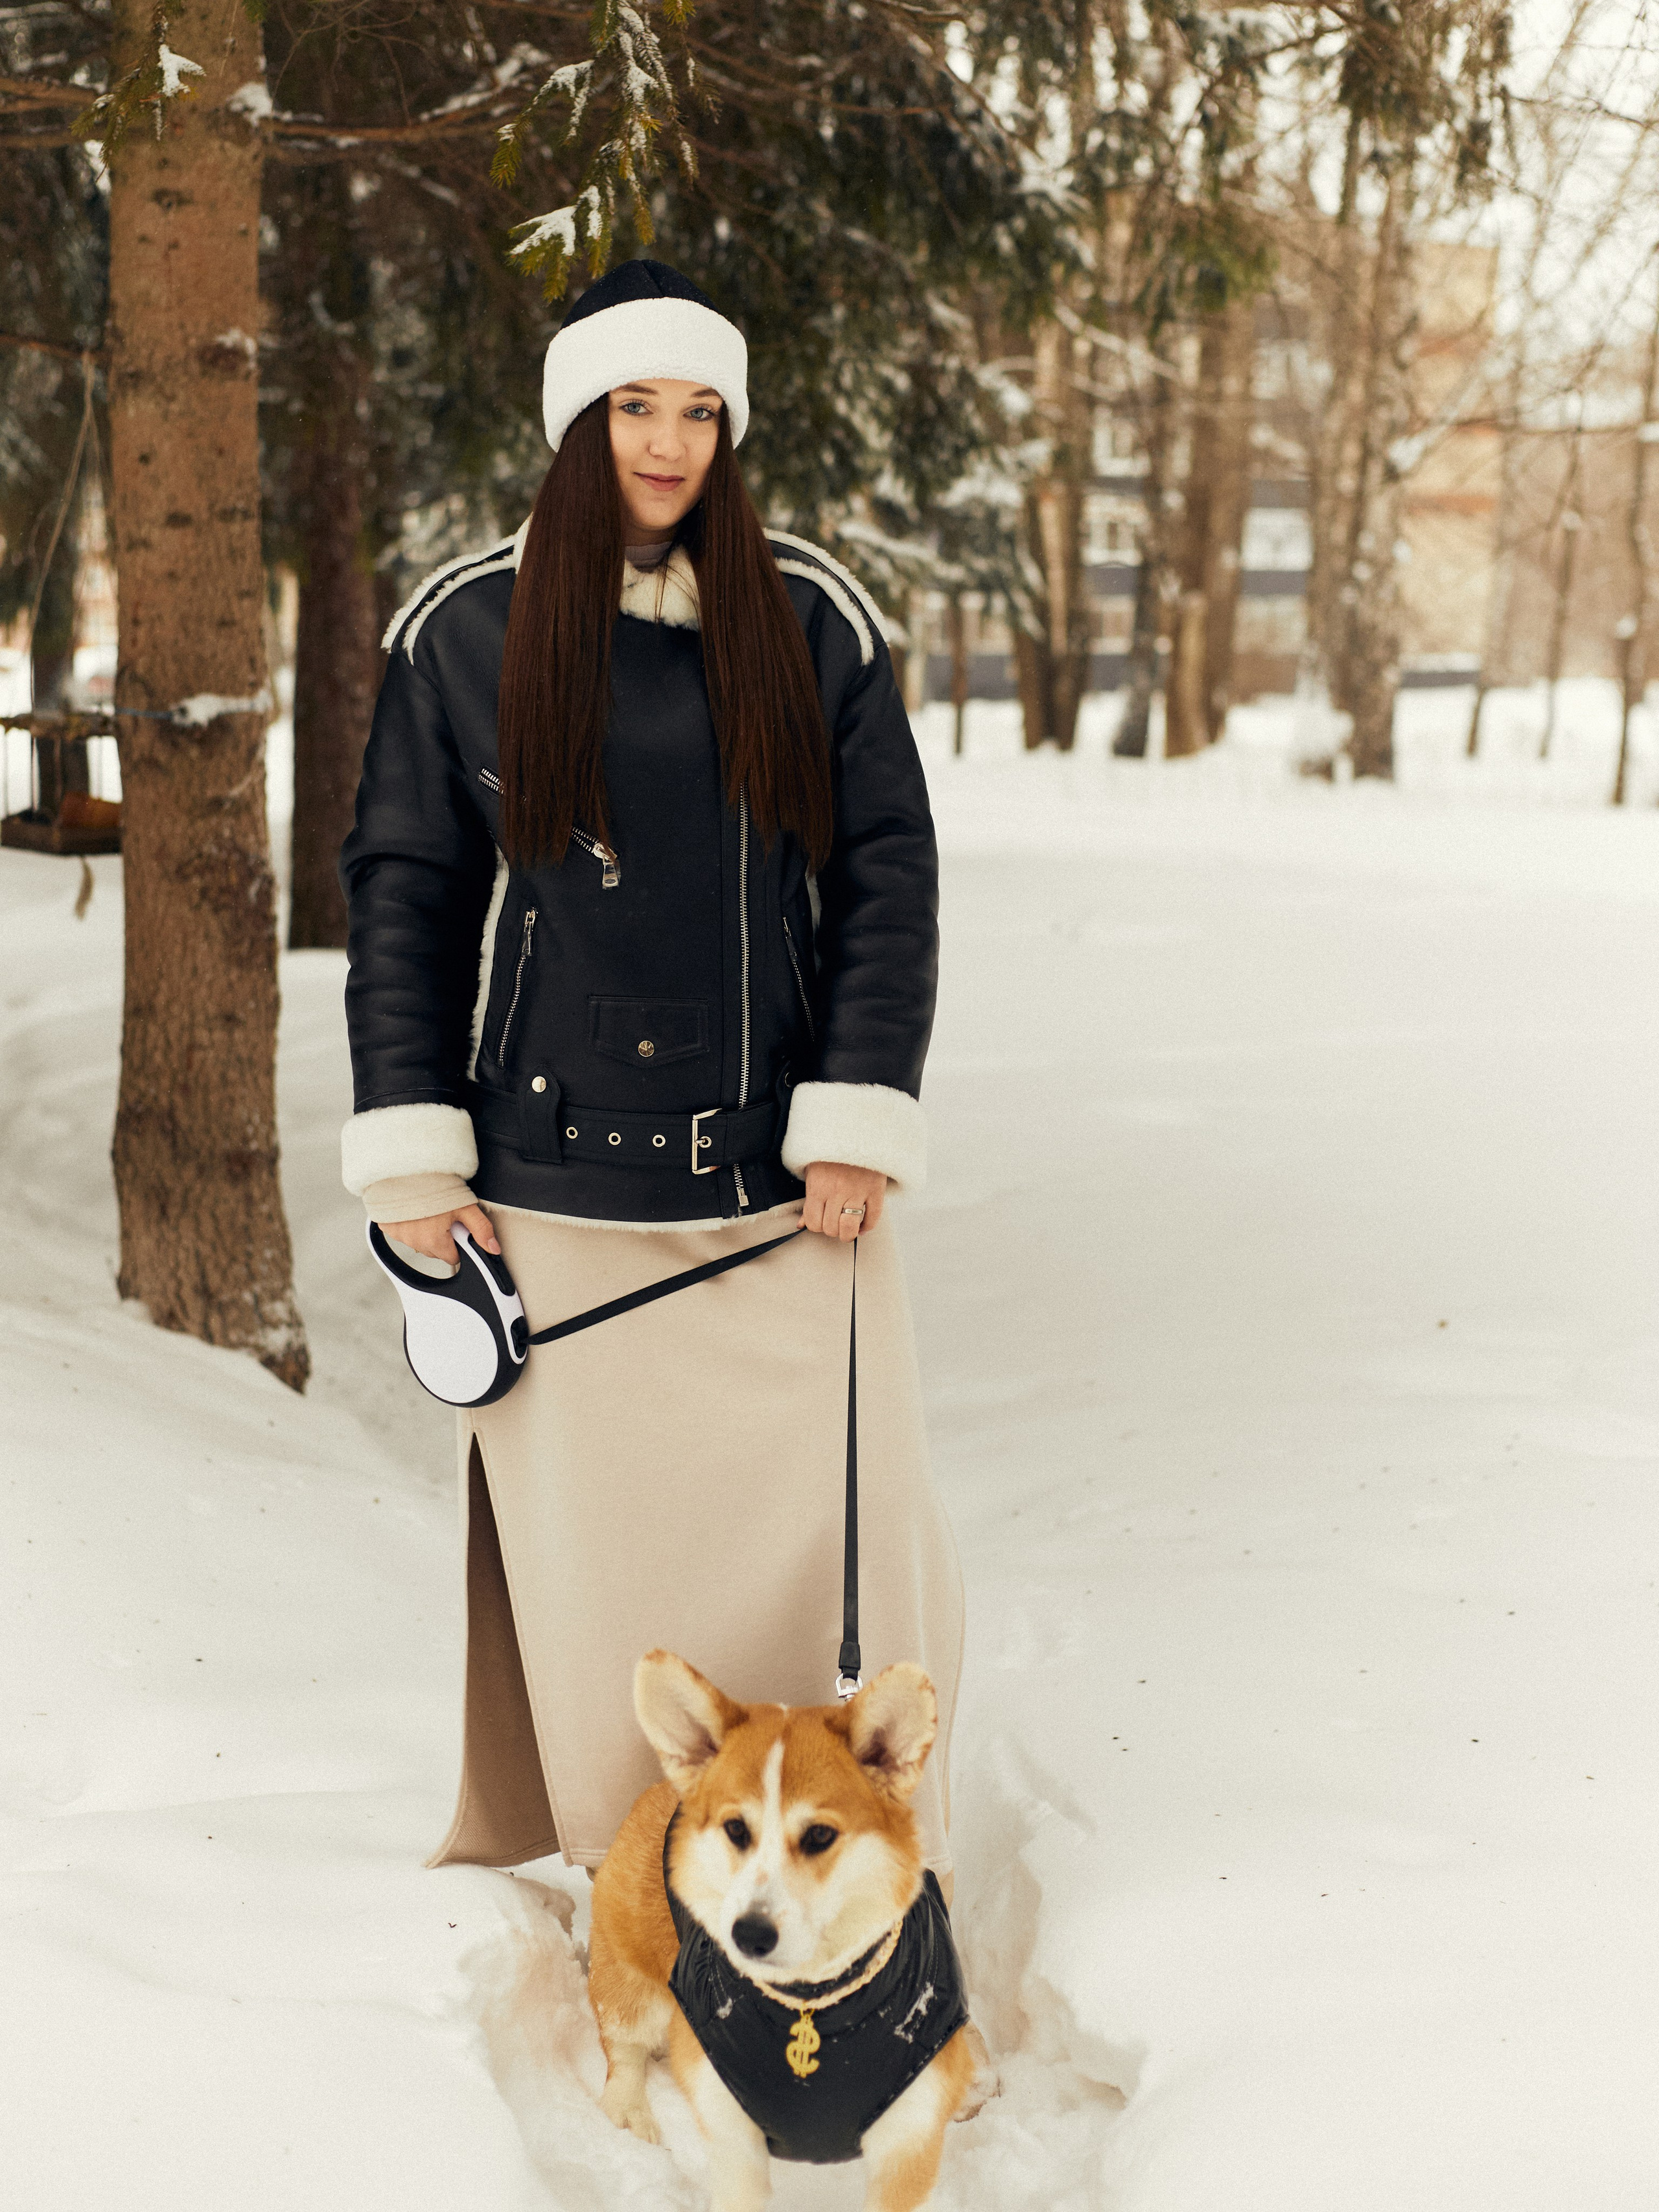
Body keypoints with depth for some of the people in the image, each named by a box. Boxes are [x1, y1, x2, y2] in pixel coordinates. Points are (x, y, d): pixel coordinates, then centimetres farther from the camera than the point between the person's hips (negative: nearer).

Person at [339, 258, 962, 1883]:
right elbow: (400, 892, 5)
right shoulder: (464, 629, 3)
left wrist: (858, 1125, -3)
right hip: (557, 1179, 0)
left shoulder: (813, 619, 5)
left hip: (779, 1173, 1)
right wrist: (412, 1157, 0)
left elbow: (888, 878, 5)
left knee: (839, 1528, 1)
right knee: (600, 1549, 4)